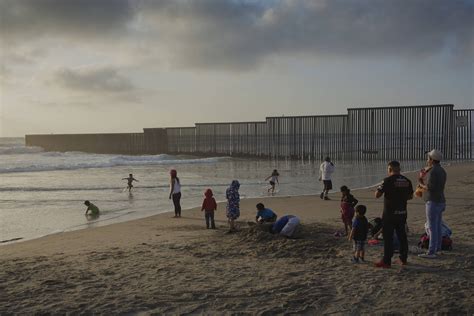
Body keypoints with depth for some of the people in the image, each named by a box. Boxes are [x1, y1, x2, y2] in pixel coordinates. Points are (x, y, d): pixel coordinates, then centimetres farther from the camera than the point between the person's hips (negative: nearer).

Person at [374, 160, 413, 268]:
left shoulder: (388, 180, -14)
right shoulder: (407, 181, 5)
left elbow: (377, 195, -14)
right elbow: (410, 196, 15)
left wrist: (380, 188, 5)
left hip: (390, 213, -6)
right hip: (402, 213, 6)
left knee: (388, 237, -1)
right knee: (402, 236, 16)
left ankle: (387, 261, 0)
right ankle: (404, 259, 24)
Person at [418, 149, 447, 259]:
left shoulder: (433, 171, -17)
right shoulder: (442, 171, 13)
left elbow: (430, 187, -24)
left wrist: (421, 185, -4)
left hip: (433, 203, -10)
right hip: (441, 202, 10)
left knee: (432, 228, -8)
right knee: (438, 227, 16)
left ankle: (431, 252, -7)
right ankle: (437, 248, 24)